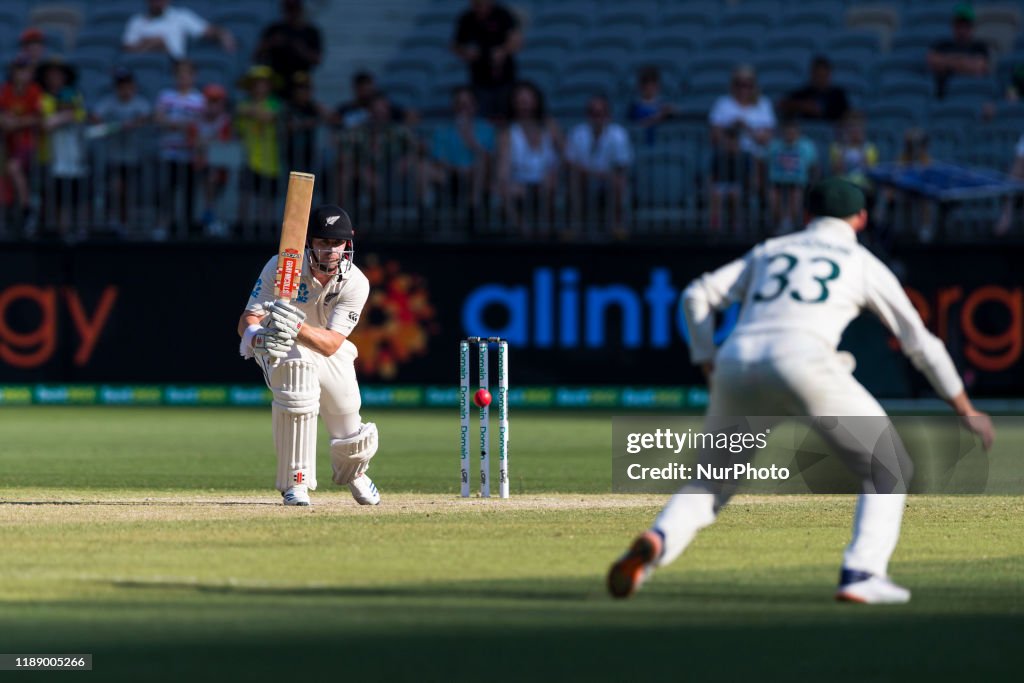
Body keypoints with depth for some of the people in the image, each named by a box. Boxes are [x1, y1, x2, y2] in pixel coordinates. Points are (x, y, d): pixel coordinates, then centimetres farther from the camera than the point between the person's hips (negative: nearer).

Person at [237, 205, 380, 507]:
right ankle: (295, 481, -31)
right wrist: (258, 337, -56)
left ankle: (353, 472, 50)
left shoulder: (355, 283, -25)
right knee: (297, 369, -39)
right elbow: (247, 320, -31)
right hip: (282, 348, -3)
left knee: (353, 442, 6)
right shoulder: (281, 267, -28)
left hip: (328, 352, 3)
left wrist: (298, 328, -56)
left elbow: (331, 344, -36)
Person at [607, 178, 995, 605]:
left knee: (710, 485, 18)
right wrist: (965, 410, 30)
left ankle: (656, 542, -13)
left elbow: (698, 295, 19)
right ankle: (862, 573, -7)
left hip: (736, 363, 4)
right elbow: (919, 342, 23)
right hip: (800, 360, -4)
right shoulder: (864, 264, 21)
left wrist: (710, 370, 19)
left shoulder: (768, 252, 30)